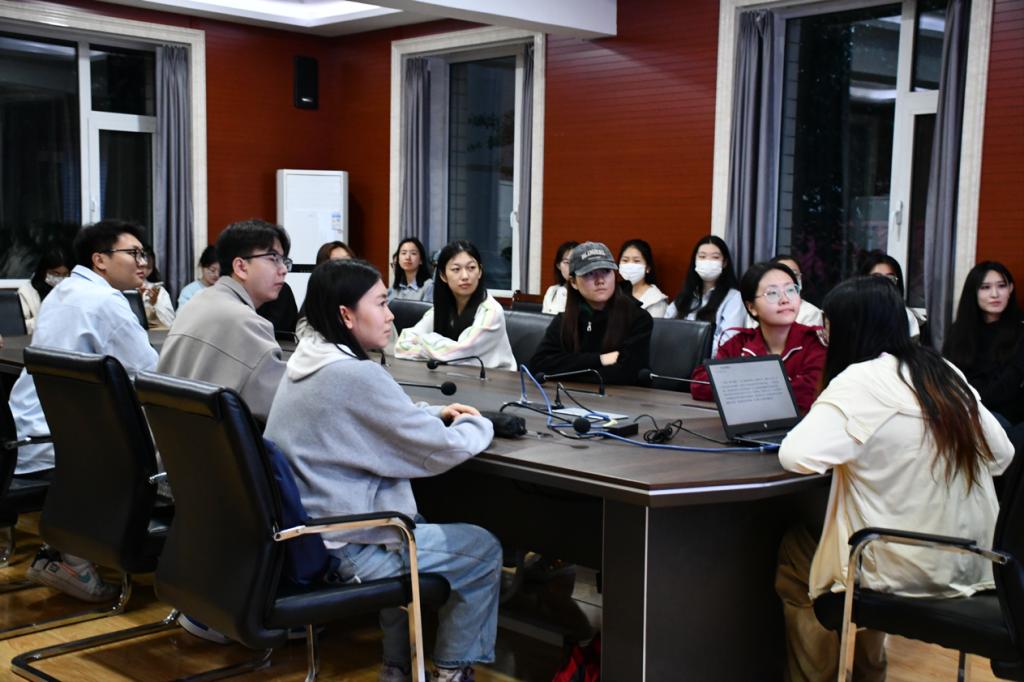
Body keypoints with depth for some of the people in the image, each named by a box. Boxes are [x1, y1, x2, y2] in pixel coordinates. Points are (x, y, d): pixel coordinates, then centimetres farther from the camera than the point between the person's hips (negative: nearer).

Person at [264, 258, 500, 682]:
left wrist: (435, 413, 12)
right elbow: (442, 451, -17)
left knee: (417, 527, 33)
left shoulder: (308, 360, 5)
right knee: (484, 550, 10)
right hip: (341, 549, -9)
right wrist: (478, 425, 3)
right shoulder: (356, 375, -23)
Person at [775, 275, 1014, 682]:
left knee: (791, 553, 18)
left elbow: (797, 456, -24)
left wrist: (845, 445, -1)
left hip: (904, 573, -7)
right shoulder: (947, 373, 7)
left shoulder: (859, 381, -14)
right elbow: (1001, 455, 14)